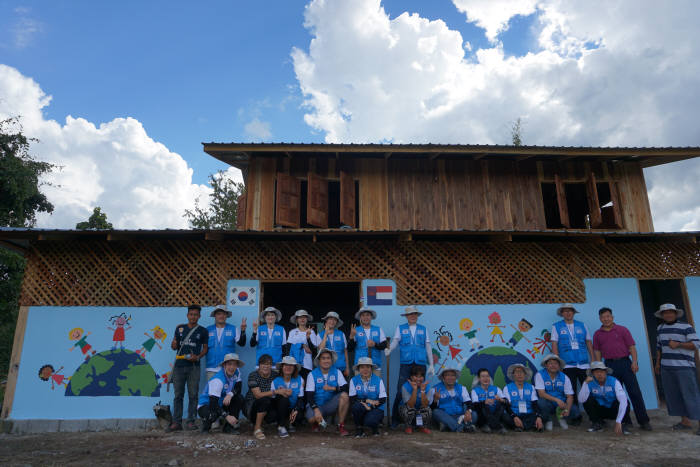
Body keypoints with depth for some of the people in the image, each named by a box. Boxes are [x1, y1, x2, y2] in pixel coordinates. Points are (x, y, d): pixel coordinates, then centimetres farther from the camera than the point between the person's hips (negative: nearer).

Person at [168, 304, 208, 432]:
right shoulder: (179, 328, 11)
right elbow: (174, 345, 16)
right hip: (179, 365, 2)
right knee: (178, 395, 4)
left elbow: (205, 348, 6)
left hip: (193, 366, -2)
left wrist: (198, 357, -11)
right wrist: (173, 345, -7)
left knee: (193, 395, 0)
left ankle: (190, 421, 8)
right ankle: (176, 422, 10)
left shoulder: (202, 331, 5)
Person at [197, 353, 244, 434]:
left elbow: (238, 388, -9)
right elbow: (213, 403, -33)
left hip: (221, 404, 7)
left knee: (239, 398, -15)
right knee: (213, 414, -37)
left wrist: (230, 394, -32)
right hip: (206, 405, -6)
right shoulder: (217, 380, -28)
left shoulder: (237, 372, -8)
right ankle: (206, 424, 1)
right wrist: (227, 416, -40)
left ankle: (229, 427, -3)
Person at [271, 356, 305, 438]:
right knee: (283, 398, -32)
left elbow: (301, 398, -7)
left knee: (299, 415, -31)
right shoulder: (276, 380, -7)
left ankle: (289, 423, 8)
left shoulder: (299, 380, -3)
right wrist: (278, 392, -30)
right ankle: (281, 426, -15)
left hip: (293, 409, 1)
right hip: (280, 409, -1)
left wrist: (296, 410, -22)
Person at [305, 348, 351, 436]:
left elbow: (345, 388, -10)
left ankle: (341, 426, -13)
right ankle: (316, 423, 8)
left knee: (344, 395, -26)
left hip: (331, 405, 2)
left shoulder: (337, 372, 0)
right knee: (312, 418, -33)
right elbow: (309, 396, -12)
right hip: (316, 405, -1)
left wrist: (333, 388, -23)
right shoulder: (312, 375, -5)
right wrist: (316, 410, -26)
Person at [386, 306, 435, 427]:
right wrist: (389, 350, -21)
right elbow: (395, 341, 0)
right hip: (405, 364, -2)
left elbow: (428, 347, 15)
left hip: (420, 364, 2)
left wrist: (431, 364, 11)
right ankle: (395, 419, 1)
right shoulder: (400, 328, 12)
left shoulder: (423, 329, 15)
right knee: (401, 391, -7)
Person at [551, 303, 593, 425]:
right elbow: (554, 345, 2)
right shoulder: (556, 327, 6)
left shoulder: (582, 326, 12)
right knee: (571, 392, 2)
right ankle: (575, 416, 12)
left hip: (584, 364, 1)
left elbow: (589, 343, 13)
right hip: (567, 364, -1)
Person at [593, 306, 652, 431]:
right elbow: (597, 352, 11)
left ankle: (643, 421, 2)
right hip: (609, 365, 2)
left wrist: (634, 361, -12)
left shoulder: (622, 330, 5)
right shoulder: (597, 334, 10)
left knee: (635, 392, -4)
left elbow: (631, 346, 1)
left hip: (624, 363, -2)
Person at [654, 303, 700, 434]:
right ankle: (685, 421, 14)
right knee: (674, 396, 6)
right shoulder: (660, 328, 13)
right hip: (666, 368, 5)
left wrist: (678, 344, -18)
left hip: (684, 367, -5)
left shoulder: (686, 327, -3)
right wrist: (658, 363, 21)